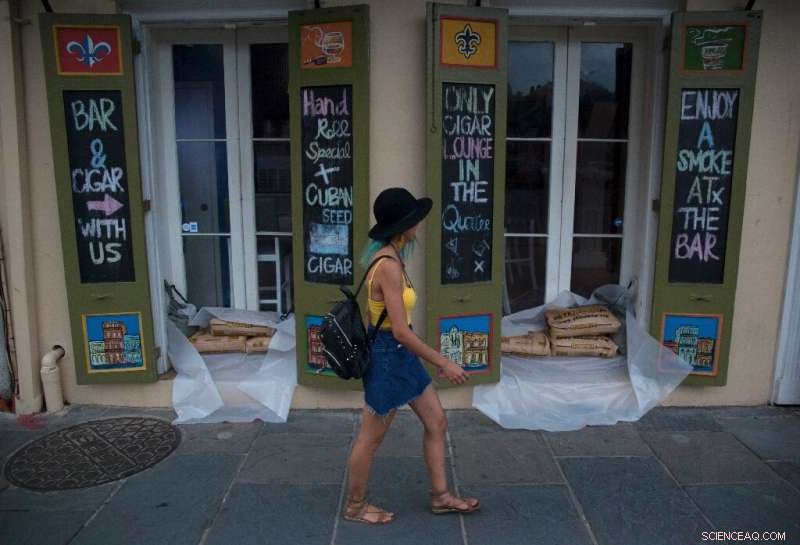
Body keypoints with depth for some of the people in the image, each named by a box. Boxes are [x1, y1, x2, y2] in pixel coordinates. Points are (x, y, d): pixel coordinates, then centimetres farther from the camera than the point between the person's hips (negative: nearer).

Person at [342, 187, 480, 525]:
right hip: (389, 356, -10)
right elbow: (401, 331, -27)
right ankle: (355, 506, 31)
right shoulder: (390, 267, -26)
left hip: (400, 355, 10)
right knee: (371, 439, 10)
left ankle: (440, 496, 32)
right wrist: (443, 363, -19)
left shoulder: (388, 257, 4)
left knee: (436, 422, 17)